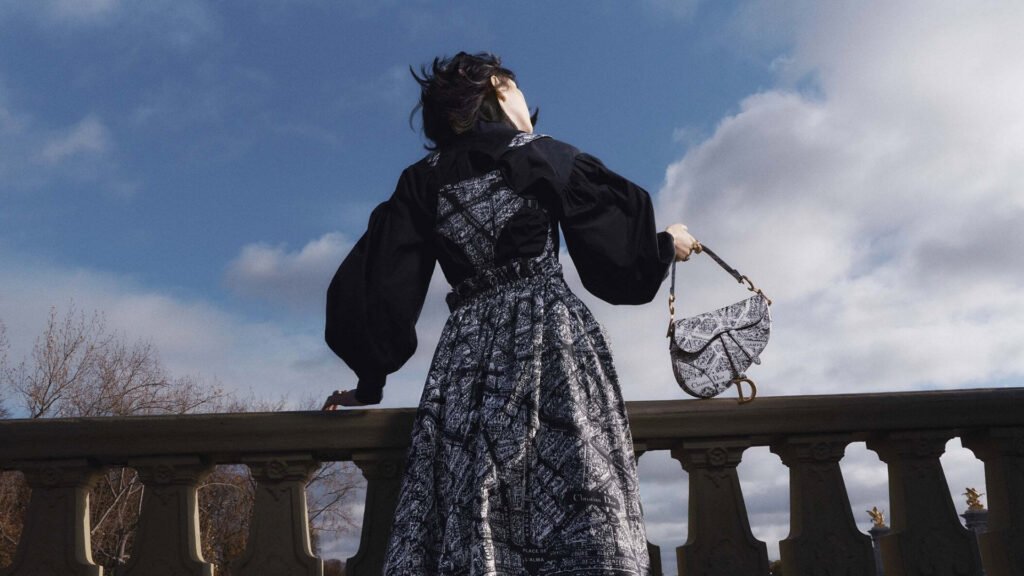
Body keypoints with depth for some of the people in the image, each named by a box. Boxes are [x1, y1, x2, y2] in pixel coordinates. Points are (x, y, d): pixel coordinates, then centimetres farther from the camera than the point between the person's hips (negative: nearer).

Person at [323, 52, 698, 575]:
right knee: (579, 513, -9)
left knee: (466, 532, 0)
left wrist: (371, 378, 17)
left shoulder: (422, 181, 16)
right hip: (551, 334, -3)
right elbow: (614, 258, 6)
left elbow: (381, 286, 11)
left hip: (466, 353, 4)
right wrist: (667, 244, 26)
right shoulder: (546, 156, 8)